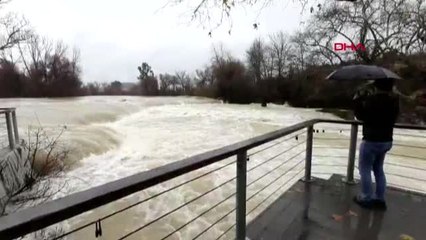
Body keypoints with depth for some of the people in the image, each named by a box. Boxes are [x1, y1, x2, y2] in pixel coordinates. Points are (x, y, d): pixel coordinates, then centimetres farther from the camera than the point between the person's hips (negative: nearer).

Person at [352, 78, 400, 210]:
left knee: (365, 169, 7)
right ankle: (380, 198, 28)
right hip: (387, 140, 8)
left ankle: (366, 198, 16)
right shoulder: (394, 99, 2)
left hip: (372, 140, -8)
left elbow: (360, 115, -13)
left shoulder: (373, 98, -22)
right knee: (378, 169, 20)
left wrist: (358, 98, -5)